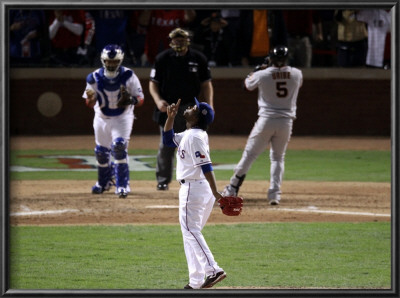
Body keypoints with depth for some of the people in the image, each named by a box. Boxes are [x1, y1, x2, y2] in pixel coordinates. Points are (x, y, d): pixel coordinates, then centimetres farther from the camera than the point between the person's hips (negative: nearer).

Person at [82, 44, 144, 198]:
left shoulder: (128, 76, -17)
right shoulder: (95, 78, -13)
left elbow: (140, 99, -13)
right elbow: (90, 104, -7)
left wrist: (130, 99, -35)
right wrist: (90, 98, -31)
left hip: (122, 118, -3)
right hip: (101, 118, 3)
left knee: (119, 146, -21)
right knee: (101, 151, 12)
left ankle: (122, 185, -14)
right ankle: (104, 182, 39)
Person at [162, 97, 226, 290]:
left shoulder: (194, 137, -15)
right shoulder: (187, 135, 15)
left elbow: (205, 165, -23)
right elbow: (168, 140, 28)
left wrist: (215, 192, -28)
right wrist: (170, 117, 15)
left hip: (193, 189, -10)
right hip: (202, 189, 10)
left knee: (190, 230, -12)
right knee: (191, 232, 14)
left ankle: (213, 269, -23)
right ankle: (196, 282, 12)